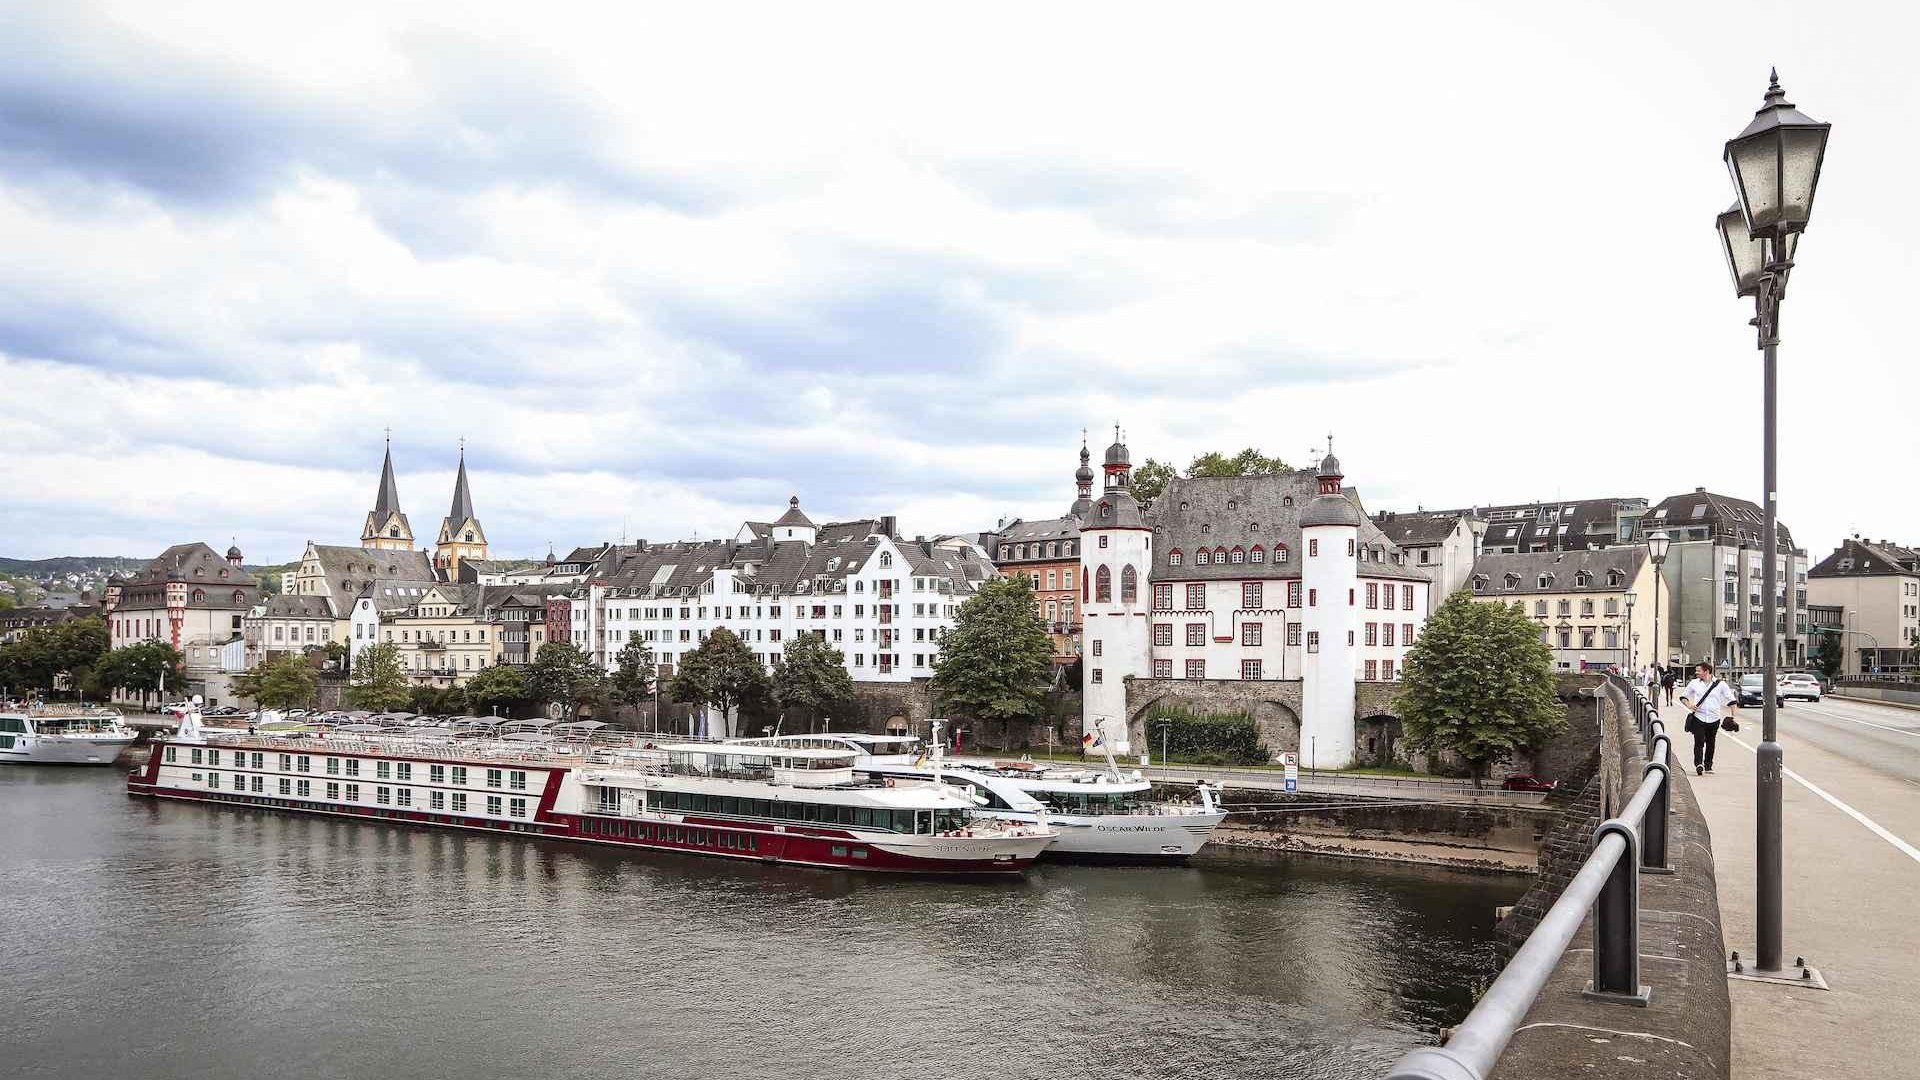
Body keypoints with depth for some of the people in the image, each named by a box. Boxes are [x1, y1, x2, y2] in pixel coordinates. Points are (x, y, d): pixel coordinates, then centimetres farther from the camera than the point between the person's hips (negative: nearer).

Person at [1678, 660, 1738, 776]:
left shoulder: (1720, 684, 1)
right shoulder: (1694, 683, 5)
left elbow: (1731, 700, 7)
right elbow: (1683, 696, 16)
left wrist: (1733, 715, -2)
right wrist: (1689, 705, -4)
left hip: (1714, 719, 0)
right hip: (1698, 717, 0)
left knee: (1710, 743, 11)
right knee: (1699, 742, -13)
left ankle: (1708, 765, 24)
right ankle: (1699, 764, -22)